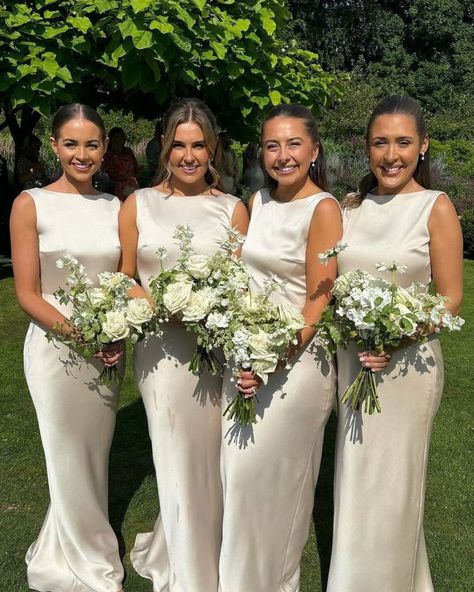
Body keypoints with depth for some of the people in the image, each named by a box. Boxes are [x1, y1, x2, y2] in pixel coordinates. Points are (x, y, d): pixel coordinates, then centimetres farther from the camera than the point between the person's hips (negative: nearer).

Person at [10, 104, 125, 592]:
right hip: (56, 347, -4)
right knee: (71, 461, 9)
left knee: (96, 456, 15)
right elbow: (27, 294, -8)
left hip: (108, 351, 4)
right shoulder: (32, 204, -6)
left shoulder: (114, 206, 6)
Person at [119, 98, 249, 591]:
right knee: (179, 466, 7)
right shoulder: (138, 205, 4)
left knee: (210, 464, 10)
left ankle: (165, 551, 39)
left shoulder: (232, 209, 5)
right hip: (161, 350, -1)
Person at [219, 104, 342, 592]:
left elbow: (318, 303, -15)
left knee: (275, 475, 4)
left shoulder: (323, 209, -12)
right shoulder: (257, 202, 8)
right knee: (236, 469, 14)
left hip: (295, 360, -6)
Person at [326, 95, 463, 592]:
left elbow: (450, 297, -9)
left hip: (406, 362, -4)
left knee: (389, 482, 8)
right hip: (351, 360, 5)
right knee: (355, 475, 17)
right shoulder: (352, 206, 6)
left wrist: (398, 342, -22)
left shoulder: (435, 207, -8)